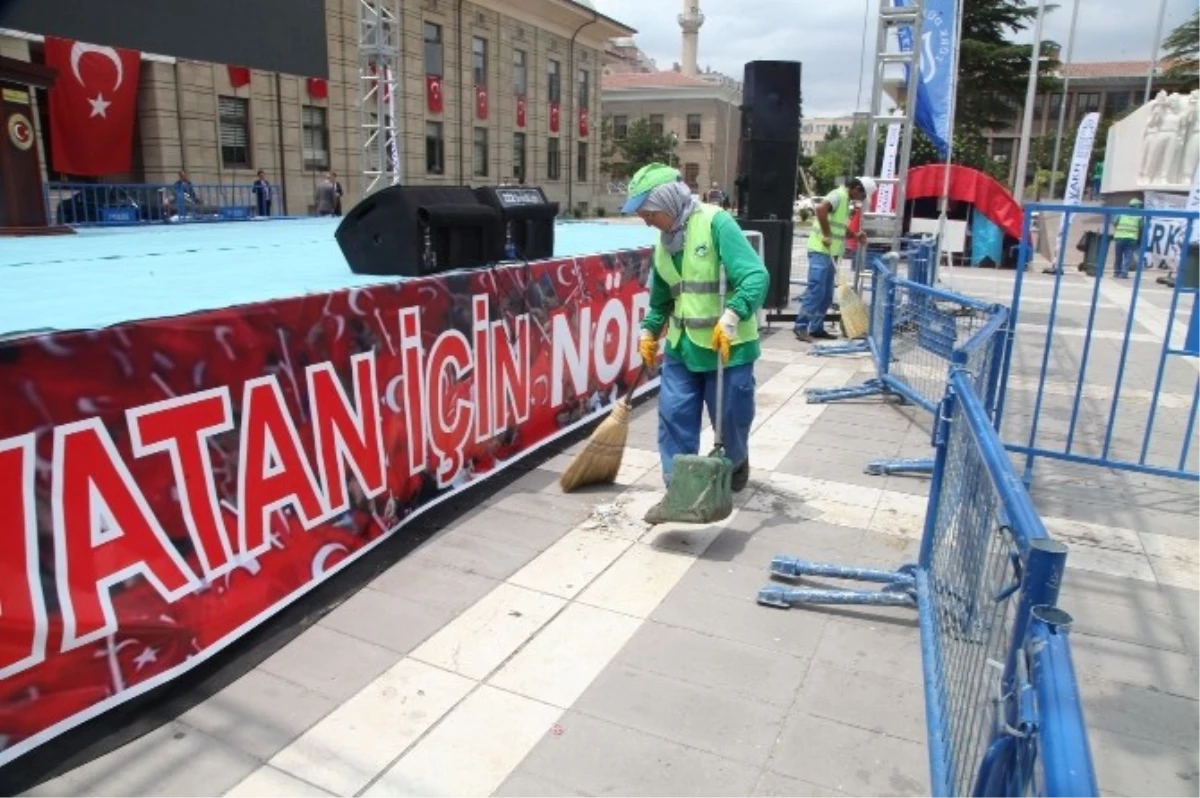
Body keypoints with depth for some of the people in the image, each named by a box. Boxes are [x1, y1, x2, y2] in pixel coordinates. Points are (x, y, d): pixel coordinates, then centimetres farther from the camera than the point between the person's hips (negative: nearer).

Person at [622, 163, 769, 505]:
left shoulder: (715, 222, -15)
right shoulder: (664, 242, 7)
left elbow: (756, 276, -24)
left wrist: (732, 315, -35)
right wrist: (649, 330, 13)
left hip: (728, 346, -6)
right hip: (681, 346, 6)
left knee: (731, 420, 10)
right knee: (674, 416, 1)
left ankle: (737, 463, 41)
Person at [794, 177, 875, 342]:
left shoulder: (845, 199, 19)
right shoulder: (839, 195, -10)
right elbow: (821, 208, -30)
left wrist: (856, 236, 14)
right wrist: (826, 235, -27)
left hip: (831, 252, 10)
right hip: (821, 250, -10)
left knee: (826, 294, 10)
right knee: (815, 290, -12)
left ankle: (816, 328, 14)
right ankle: (801, 327, -9)